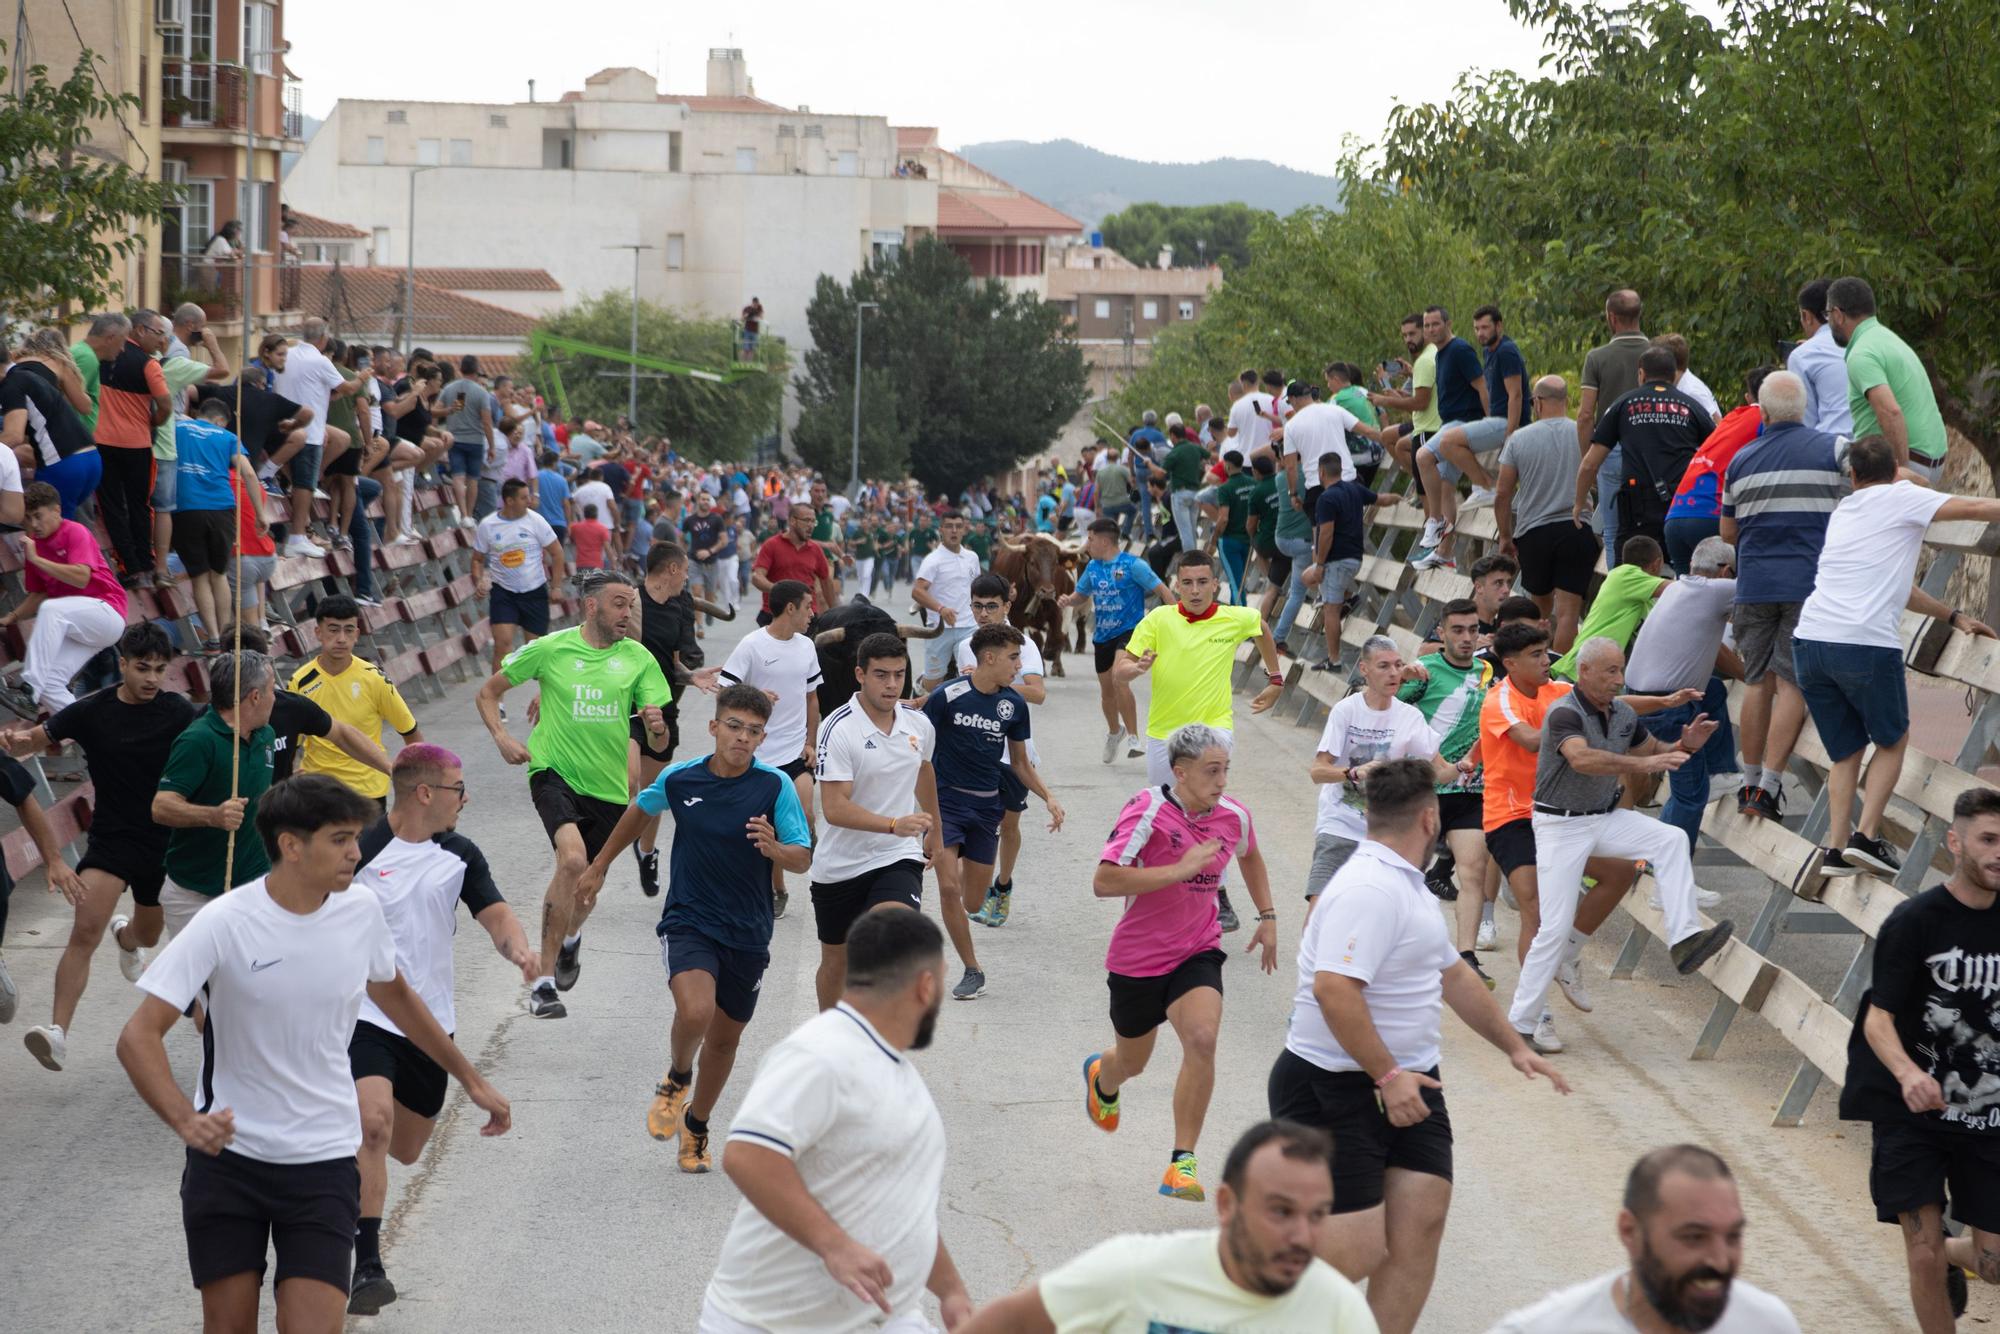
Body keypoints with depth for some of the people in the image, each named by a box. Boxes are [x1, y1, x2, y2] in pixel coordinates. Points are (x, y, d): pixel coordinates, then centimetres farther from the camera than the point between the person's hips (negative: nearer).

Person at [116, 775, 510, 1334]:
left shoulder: (360, 910, -3)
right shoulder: (224, 924, -16)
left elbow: (394, 994, 18)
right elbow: (138, 1036, -19)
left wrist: (471, 1079, 23)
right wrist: (186, 1120, -36)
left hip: (323, 1163, 2)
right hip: (228, 1155, -2)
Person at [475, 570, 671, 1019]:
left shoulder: (638, 659, 2)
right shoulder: (550, 649, -3)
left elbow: (658, 744, 0)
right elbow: (488, 692, 8)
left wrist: (658, 727, -23)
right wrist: (501, 738, -9)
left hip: (608, 788, 4)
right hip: (554, 772, -3)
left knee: (586, 889, 14)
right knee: (573, 859, -28)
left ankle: (570, 938, 53)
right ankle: (544, 980, -22)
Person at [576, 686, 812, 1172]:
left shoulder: (775, 786, -10)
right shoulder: (678, 779, -5)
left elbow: (803, 858, -10)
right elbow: (639, 811, 16)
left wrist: (775, 849, -33)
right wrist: (599, 866, 25)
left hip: (748, 934, 1)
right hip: (688, 921, -1)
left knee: (724, 1039, 12)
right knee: (695, 1012, -27)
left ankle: (696, 1125, 38)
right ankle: (675, 1080, 5)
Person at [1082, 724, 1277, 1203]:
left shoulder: (1233, 816, -4)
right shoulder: (1148, 812, -21)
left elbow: (1249, 856, 22)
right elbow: (1103, 882, -31)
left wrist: (1267, 916, 17)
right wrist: (1182, 869, -32)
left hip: (1197, 952, 3)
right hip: (1138, 959, -3)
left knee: (1201, 1039, -24)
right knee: (1132, 1062, 16)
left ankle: (1183, 1163, -16)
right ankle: (1101, 1075, 56)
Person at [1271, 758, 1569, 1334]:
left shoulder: (1406, 885, 16)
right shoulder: (1369, 889, -19)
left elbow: (1453, 974, 29)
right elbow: (1333, 988, -30)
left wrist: (1513, 1046, 33)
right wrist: (1386, 1076, -26)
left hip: (1406, 1082, 10)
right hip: (1336, 1088, -10)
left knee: (1422, 1220, -3)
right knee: (1356, 1252, -12)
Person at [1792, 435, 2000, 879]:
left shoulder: (1843, 510, 25)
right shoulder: (1900, 498, 5)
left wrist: (1953, 616, 35)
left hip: (1809, 639, 5)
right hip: (1865, 643, -5)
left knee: (1845, 750, 18)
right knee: (1893, 742, 15)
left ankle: (1836, 849, 6)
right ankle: (1867, 838, 1)